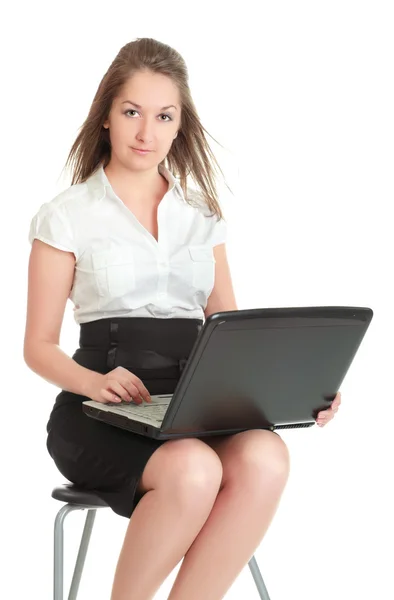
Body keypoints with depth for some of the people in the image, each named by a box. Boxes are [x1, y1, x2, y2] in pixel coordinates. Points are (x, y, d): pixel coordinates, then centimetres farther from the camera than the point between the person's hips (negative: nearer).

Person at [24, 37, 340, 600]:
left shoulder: (202, 214, 18)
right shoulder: (67, 216, 6)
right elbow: (40, 345, 4)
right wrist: (95, 382, -18)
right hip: (100, 412, -3)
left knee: (265, 459, -31)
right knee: (192, 470, -36)